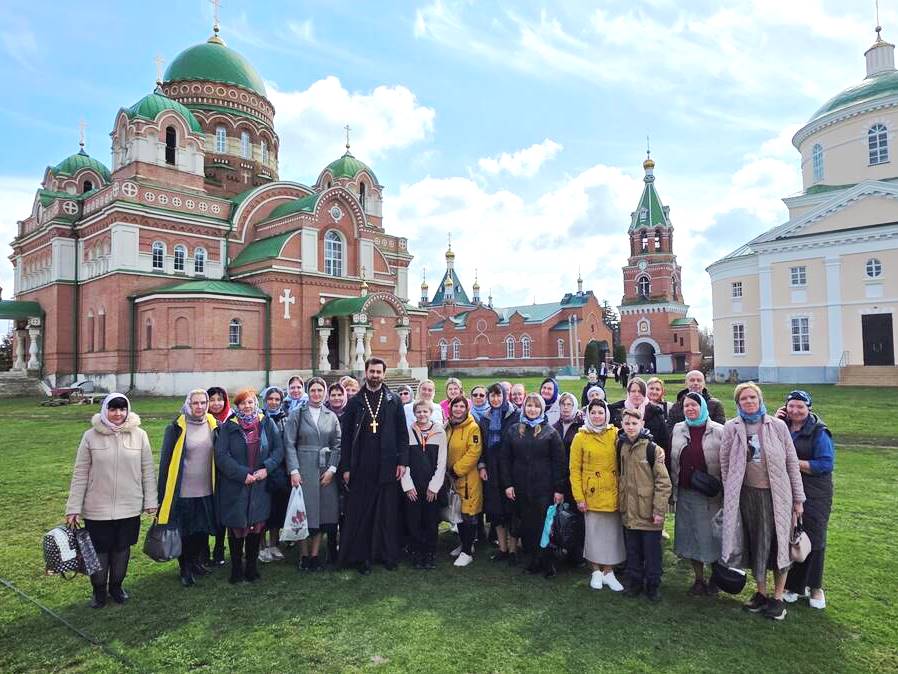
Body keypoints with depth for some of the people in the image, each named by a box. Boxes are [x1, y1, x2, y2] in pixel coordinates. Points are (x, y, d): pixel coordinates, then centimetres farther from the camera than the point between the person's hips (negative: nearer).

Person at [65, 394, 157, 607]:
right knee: (99, 551, 10)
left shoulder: (139, 435, -4)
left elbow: (147, 471, 1)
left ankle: (116, 586, 35)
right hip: (97, 509, -1)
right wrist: (73, 508, -3)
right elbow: (80, 474, -2)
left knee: (122, 549, 13)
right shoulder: (91, 436, -6)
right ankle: (99, 590, 32)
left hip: (130, 508, 1)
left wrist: (150, 501, 1)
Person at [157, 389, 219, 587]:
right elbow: (166, 460, -5)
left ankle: (198, 562, 33)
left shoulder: (213, 426, 1)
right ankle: (185, 569, 25)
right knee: (184, 532, 8)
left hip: (206, 491, 3)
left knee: (203, 530, 14)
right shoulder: (176, 428, -8)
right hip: (183, 492, -3)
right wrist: (163, 493, -5)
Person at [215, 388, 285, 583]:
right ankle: (236, 568, 21)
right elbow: (221, 456, -8)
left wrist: (267, 468, -13)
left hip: (260, 486, 1)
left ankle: (252, 566, 23)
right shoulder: (228, 427, -1)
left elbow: (279, 449, 3)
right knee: (236, 528, 5)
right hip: (234, 487, -1)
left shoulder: (267, 424, 4)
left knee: (256, 526, 7)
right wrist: (242, 474, -15)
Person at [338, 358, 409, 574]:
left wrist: (402, 461, -4)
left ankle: (389, 555, 17)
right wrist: (345, 467, 0)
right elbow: (346, 436, 5)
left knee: (388, 513, 6)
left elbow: (402, 433, 4)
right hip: (361, 469, 0)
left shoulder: (393, 401, 6)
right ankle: (362, 557, 14)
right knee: (360, 514, 4)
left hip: (387, 467, 0)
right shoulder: (355, 402, 6)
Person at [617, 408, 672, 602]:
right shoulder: (620, 446, 3)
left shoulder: (652, 448, -13)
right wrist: (620, 501, 10)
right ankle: (634, 582, 30)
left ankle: (653, 585, 24)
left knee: (651, 550, 8)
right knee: (632, 550, 15)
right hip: (628, 510, 4)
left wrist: (659, 510, -14)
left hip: (649, 511, -4)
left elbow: (663, 481, -12)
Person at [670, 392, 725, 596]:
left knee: (711, 534, 4)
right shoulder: (677, 430, 5)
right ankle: (699, 579, 25)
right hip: (685, 493, 4)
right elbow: (671, 461, 9)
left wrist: (725, 493, -9)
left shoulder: (718, 431, -5)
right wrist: (672, 490, 5)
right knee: (690, 535, 10)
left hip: (711, 495, -3)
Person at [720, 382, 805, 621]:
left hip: (776, 494, -1)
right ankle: (761, 592, 29)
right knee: (754, 544, 11)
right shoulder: (732, 428, -1)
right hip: (747, 494, 1)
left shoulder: (777, 426, -3)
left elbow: (792, 462, 1)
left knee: (778, 544, 6)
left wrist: (798, 498, 1)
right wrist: (729, 495, 5)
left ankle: (778, 598, 23)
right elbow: (724, 463, 4)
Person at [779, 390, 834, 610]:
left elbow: (826, 464, -15)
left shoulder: (819, 432, -9)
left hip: (814, 495, -4)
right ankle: (793, 585, 21)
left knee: (813, 540, 5)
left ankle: (815, 587, 23)